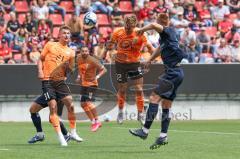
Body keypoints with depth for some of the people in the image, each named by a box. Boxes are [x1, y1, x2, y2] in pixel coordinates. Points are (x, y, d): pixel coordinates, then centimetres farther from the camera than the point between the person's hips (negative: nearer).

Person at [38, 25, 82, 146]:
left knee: (70, 104, -9)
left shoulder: (70, 52, 13)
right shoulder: (50, 45, 6)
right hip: (47, 80, -3)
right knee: (53, 107, -10)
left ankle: (73, 132, 6)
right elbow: (41, 59, 9)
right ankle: (60, 136, -8)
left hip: (60, 81, 3)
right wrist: (40, 71, -8)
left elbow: (68, 71, 14)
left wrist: (68, 66, -8)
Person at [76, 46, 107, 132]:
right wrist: (79, 77, 10)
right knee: (83, 104, 5)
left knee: (89, 102, -19)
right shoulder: (79, 58, 3)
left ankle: (97, 121, -6)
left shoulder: (92, 60, -17)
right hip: (84, 84, 8)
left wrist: (97, 77, -26)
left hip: (92, 84, -8)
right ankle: (93, 122, 16)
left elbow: (103, 69, -14)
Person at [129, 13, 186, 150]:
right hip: (176, 73, 10)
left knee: (155, 98, -13)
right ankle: (163, 136, 6)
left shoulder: (168, 31, -9)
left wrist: (142, 30, -11)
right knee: (166, 104, 8)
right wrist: (150, 60, 47)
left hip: (173, 72, -10)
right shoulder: (165, 36, 18)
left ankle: (145, 131, -15)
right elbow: (160, 49, 37)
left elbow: (154, 25, -29)